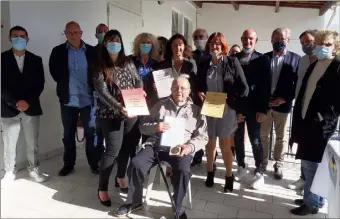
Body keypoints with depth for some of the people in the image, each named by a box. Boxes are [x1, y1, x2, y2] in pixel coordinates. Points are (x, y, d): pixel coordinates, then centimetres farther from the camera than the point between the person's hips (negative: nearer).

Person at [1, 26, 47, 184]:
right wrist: (16, 102, -15)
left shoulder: (36, 60, 7)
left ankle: (34, 169, 22)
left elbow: (40, 84, 2)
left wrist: (28, 102, -10)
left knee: (32, 143, 7)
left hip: (31, 108, 1)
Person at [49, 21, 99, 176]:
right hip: (68, 100, 1)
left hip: (88, 99, -1)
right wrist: (64, 84, 5)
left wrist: (94, 90, -1)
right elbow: (54, 72, 9)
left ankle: (94, 163, 21)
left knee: (91, 132, 6)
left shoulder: (91, 51, -1)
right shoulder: (58, 51, 1)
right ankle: (68, 164, 26)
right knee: (68, 134, 12)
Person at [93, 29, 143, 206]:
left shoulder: (128, 63, 10)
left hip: (131, 112, 5)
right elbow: (102, 92, -13)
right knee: (113, 150, -6)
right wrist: (119, 107, -24)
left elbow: (138, 81, 15)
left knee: (128, 146, 10)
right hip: (111, 114, -4)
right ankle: (102, 188, 12)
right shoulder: (100, 67, -3)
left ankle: (121, 177, 34)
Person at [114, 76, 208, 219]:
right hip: (156, 145, 2)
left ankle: (177, 206, -3)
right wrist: (155, 127, -11)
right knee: (136, 163, -22)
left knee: (183, 171, -31)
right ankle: (134, 201, 2)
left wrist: (190, 146, -13)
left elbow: (202, 137, 7)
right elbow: (143, 126, 11)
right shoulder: (161, 105, 13)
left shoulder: (196, 110, 11)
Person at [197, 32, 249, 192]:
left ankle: (229, 176, 26)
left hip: (226, 109, -2)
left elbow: (243, 87, -6)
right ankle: (210, 172, 33)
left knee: (225, 145, 8)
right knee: (210, 143, 14)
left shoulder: (232, 62, -5)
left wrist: (235, 104, -11)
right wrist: (199, 93, -11)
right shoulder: (203, 65, 3)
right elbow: (198, 86, 10)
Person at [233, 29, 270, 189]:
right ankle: (241, 167, 29)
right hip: (236, 106, 3)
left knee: (255, 140, 4)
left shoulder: (262, 59, -2)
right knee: (238, 138, 12)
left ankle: (259, 173, 18)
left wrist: (263, 109, -11)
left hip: (253, 107, -2)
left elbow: (266, 86, -5)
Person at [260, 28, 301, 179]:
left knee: (280, 137, 12)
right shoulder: (263, 58, 2)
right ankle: (263, 162, 28)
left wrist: (285, 99, -14)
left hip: (283, 104, -1)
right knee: (263, 135, 12)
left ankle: (278, 165, 27)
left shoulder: (296, 59, -3)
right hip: (264, 103, 2)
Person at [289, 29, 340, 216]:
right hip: (307, 121, 7)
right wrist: (299, 117, 8)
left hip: (322, 125, -7)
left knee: (311, 163, 0)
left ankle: (312, 203, 18)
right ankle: (315, 198, 32)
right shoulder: (313, 66, 14)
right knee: (310, 163, 15)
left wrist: (325, 119, -16)